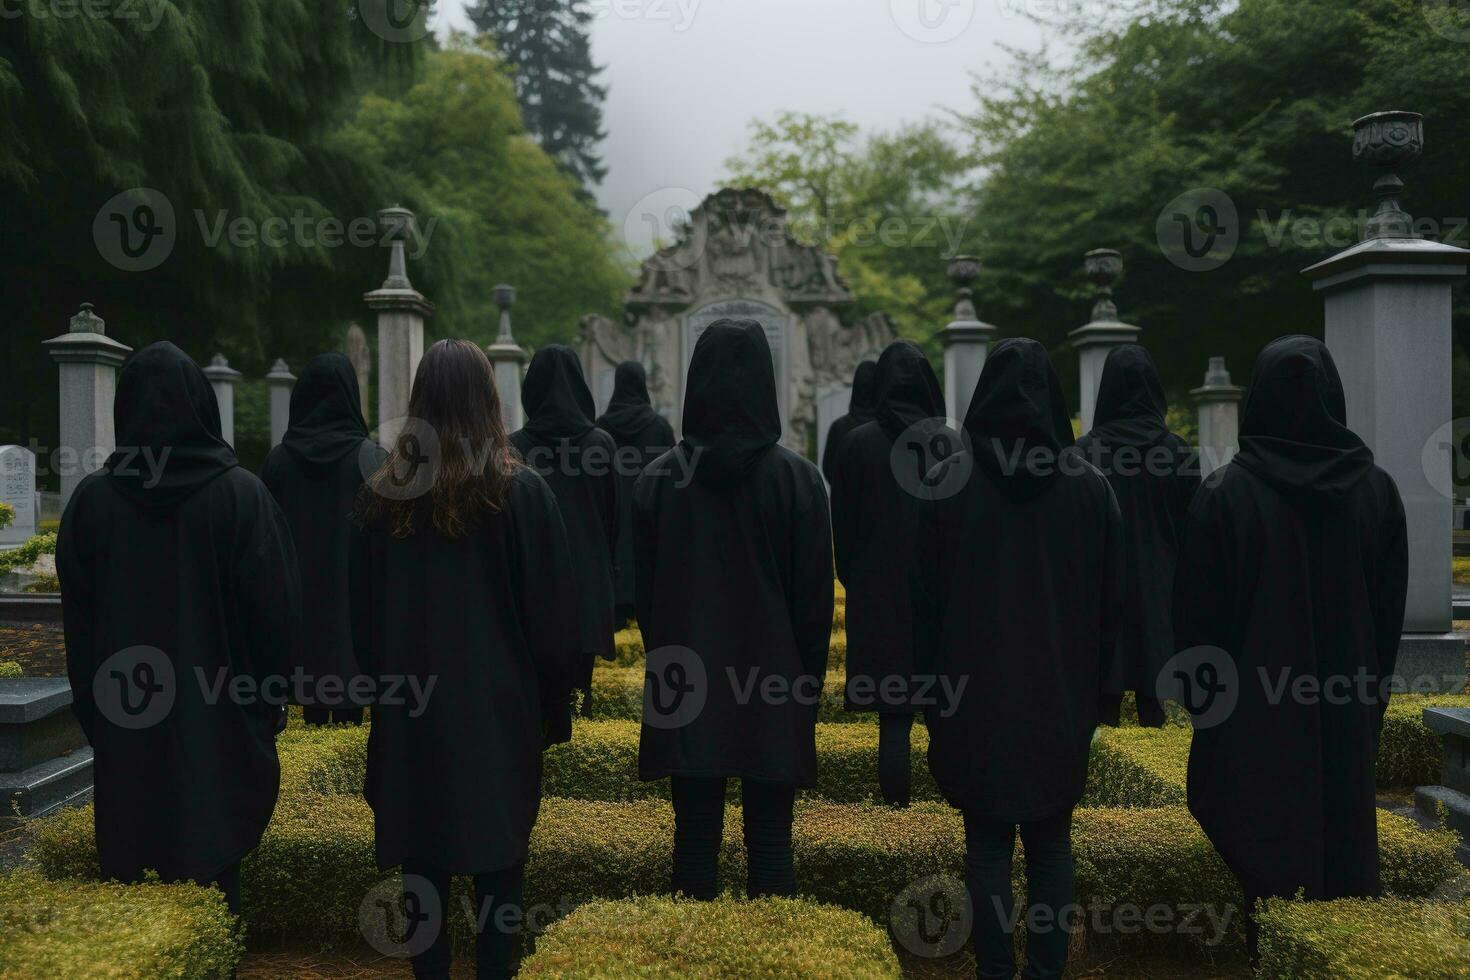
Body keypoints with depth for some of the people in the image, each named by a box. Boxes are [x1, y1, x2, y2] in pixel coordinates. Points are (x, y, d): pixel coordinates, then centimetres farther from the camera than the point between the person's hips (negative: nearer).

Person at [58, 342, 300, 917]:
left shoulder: (92, 499, -3)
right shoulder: (240, 493, -10)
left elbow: (77, 620, 4)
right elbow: (277, 608, -9)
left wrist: (92, 710, 15)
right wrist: (266, 703, 5)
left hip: (125, 727, 2)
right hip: (218, 718, -2)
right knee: (212, 870, 8)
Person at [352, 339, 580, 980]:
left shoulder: (380, 495, -2)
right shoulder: (521, 491, -11)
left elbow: (362, 614, 6)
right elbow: (551, 614, -7)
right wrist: (553, 708, 3)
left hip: (411, 713, 3)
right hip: (500, 709, -2)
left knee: (424, 860, 13)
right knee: (498, 863, 8)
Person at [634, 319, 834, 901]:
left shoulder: (657, 479, -2)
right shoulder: (797, 478, -7)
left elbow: (644, 592, 4)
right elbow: (815, 597, -3)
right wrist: (808, 684, 7)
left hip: (684, 688, 1)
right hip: (773, 688, -1)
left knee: (695, 837, 10)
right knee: (770, 840, 8)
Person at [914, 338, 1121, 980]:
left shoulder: (950, 481, -6)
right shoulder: (1089, 484, -1)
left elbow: (927, 596, -3)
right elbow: (1110, 600, 3)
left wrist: (930, 688, 6)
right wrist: (1094, 689, 13)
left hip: (976, 692, -1)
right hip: (1061, 694, 2)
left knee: (987, 840, 7)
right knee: (1051, 840, 13)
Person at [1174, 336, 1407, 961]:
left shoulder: (1225, 497, -13)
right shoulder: (1376, 490, -3)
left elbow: (1197, 616, -9)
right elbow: (1392, 608, 5)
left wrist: (1204, 701, 5)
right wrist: (1371, 693, 16)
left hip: (1254, 715, -3)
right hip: (1347, 712, 3)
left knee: (1264, 850, 7)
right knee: (1344, 854, 15)